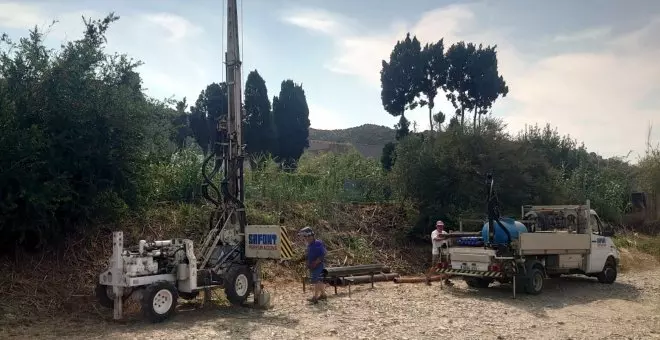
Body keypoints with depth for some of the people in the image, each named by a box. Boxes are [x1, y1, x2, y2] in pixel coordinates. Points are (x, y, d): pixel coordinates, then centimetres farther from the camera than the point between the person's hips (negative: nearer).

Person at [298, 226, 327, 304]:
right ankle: (323, 294, 26)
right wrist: (308, 264, 7)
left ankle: (315, 297, -8)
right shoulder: (309, 245, 11)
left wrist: (315, 263, -23)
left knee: (317, 281, -9)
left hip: (318, 265, -9)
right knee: (320, 281, 15)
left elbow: (322, 256, -20)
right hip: (312, 266, 9)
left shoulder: (318, 243, -17)